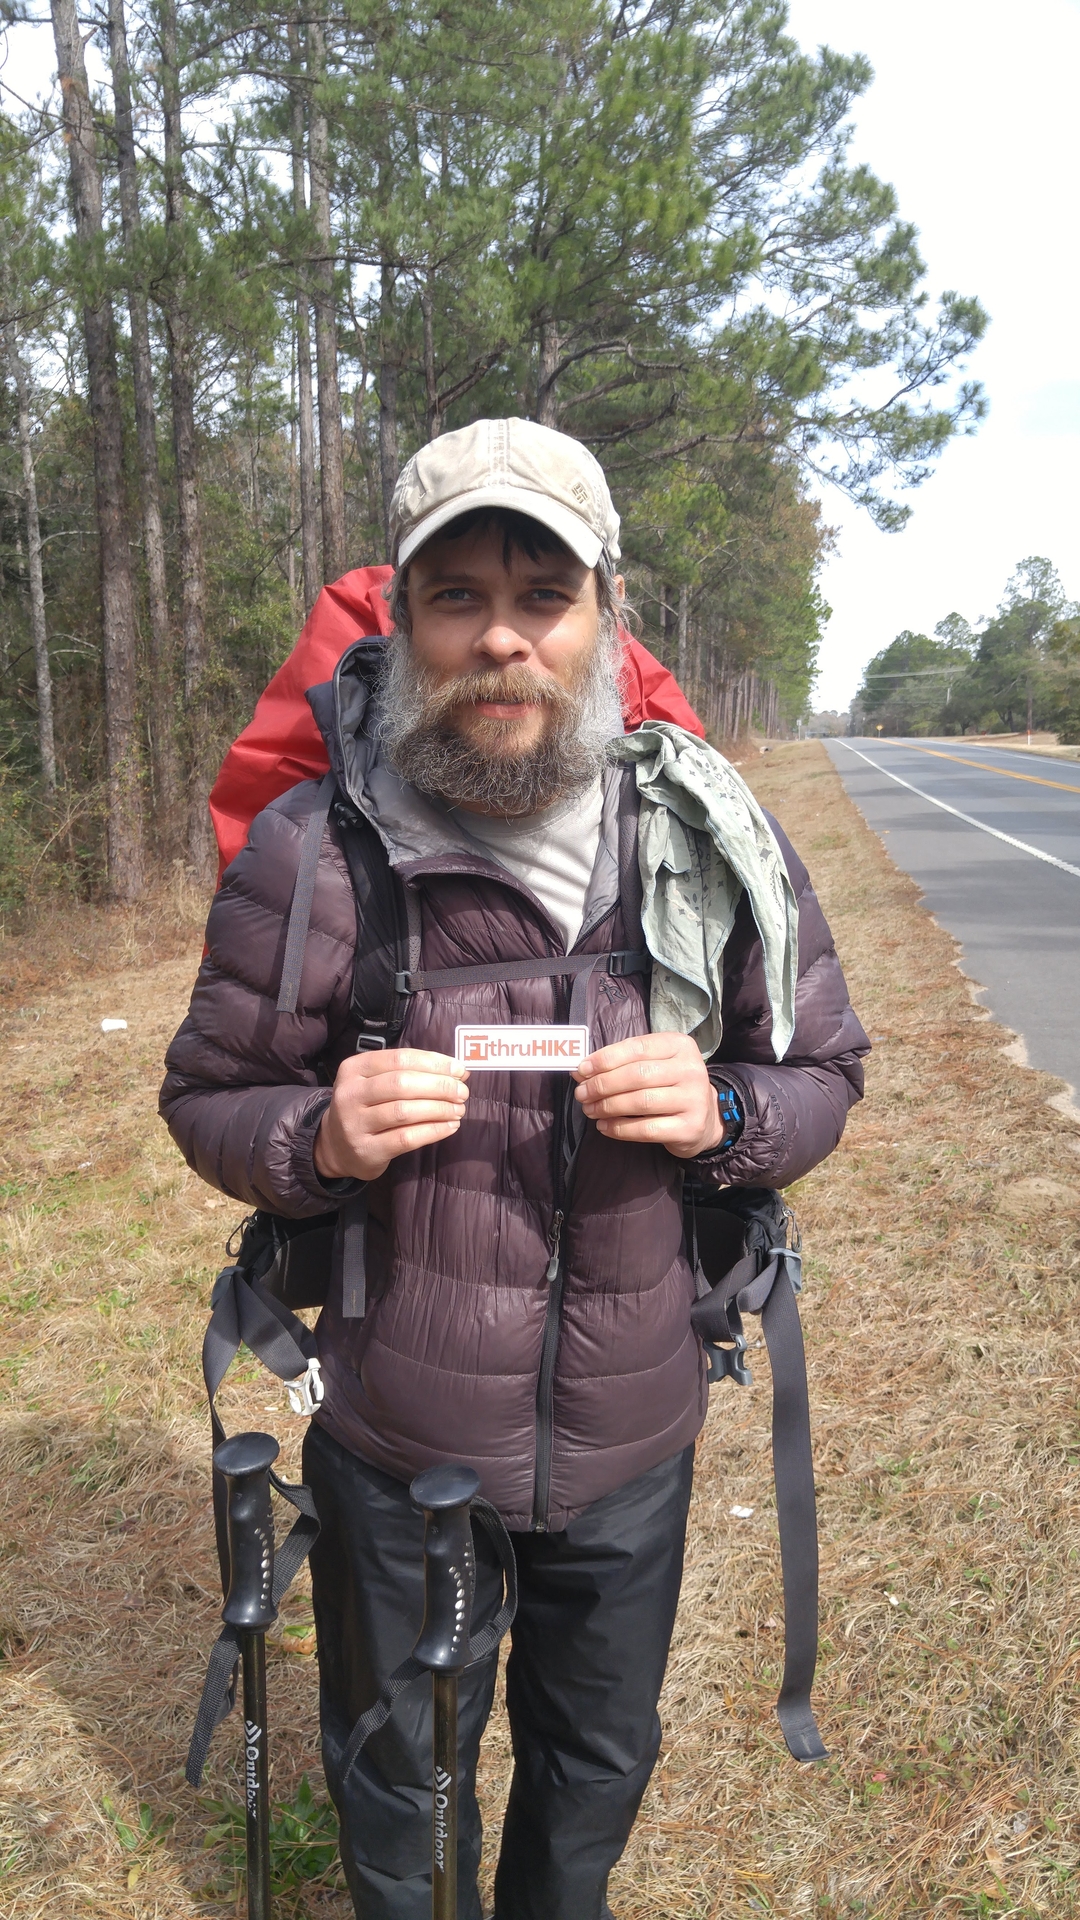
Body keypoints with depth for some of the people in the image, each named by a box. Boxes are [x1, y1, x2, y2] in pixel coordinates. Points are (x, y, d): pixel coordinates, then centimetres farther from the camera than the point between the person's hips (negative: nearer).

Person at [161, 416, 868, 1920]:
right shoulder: (309, 857, -16)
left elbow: (825, 1071, 0)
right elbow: (208, 1100, -5)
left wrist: (722, 1113, -23)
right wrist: (323, 1140, -27)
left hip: (634, 1443, 2)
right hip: (397, 1452, -2)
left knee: (600, 1764, 28)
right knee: (397, 1786, 24)